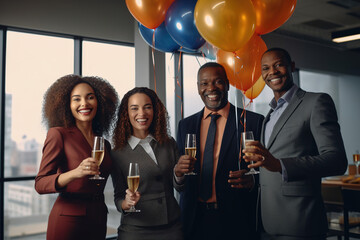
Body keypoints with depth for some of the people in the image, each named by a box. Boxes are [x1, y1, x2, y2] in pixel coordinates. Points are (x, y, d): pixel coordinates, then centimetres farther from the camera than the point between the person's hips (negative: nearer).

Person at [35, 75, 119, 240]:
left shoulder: (105, 145, 10)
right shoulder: (58, 134, -6)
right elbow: (40, 184, -12)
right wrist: (75, 173, -27)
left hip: (99, 220, 5)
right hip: (68, 218, -5)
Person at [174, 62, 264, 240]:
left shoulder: (254, 121, -3)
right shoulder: (185, 125, 8)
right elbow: (178, 186, 8)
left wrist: (251, 180, -22)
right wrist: (178, 172, -13)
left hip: (235, 222, -3)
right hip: (194, 221, 3)